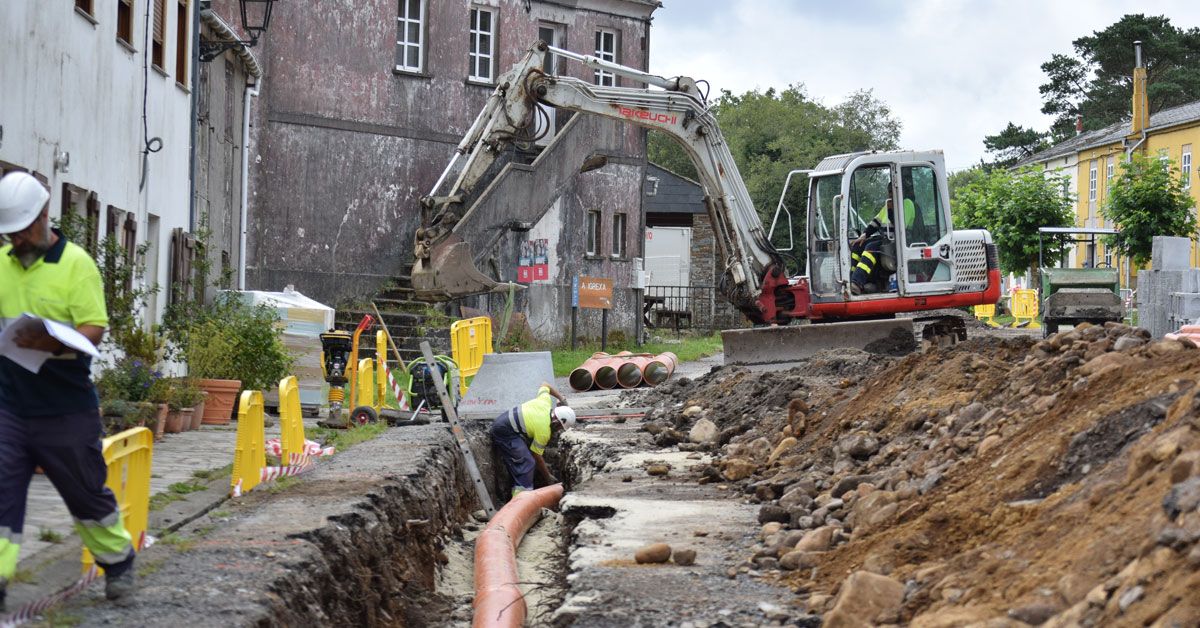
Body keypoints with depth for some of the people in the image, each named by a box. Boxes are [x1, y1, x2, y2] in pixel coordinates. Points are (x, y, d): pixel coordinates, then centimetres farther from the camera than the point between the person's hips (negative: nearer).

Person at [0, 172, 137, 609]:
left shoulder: (76, 263, -8)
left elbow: (95, 329, -14)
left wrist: (55, 344, -32)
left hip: (66, 409, -4)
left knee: (86, 491, 11)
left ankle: (117, 560, 33)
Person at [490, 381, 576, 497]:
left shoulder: (545, 401, 0)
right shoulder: (544, 431, -18)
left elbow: (545, 385, 22)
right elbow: (537, 457, -9)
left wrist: (561, 398, 27)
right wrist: (548, 477, 1)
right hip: (504, 432, -10)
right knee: (526, 463, -17)